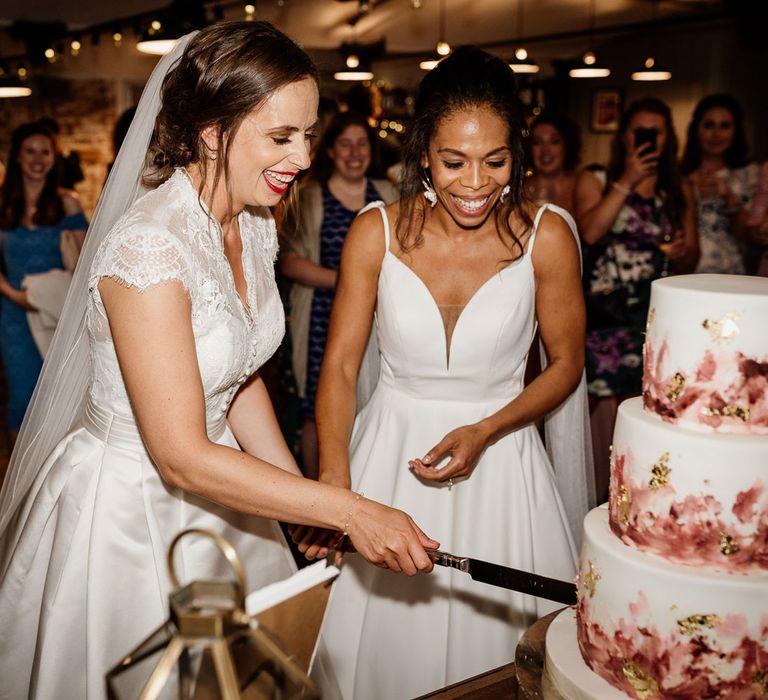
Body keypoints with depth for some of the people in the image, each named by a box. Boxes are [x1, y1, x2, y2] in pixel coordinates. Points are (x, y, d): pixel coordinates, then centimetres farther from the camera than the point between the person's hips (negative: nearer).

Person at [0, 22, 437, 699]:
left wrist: (310, 502, 2)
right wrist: (347, 509, -26)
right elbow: (182, 457, -28)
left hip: (210, 489, 7)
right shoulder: (148, 246, -28)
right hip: (128, 508, -7)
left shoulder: (255, 228, -2)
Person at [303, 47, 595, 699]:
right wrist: (333, 480, -21)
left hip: (499, 457, 0)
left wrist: (484, 431, -14)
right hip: (391, 450, 1)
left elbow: (566, 363, -1)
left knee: (491, 632, 14)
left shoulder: (546, 236, -11)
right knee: (385, 634, 14)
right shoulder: (377, 233, -10)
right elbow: (340, 365, -8)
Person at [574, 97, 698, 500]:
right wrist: (627, 181, -10)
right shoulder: (594, 181, 6)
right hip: (605, 315, -3)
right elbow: (589, 231, -14)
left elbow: (689, 262, 17)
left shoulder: (679, 192, 14)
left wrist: (682, 252, -6)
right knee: (605, 406, -5)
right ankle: (599, 500, 9)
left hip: (656, 317, 3)